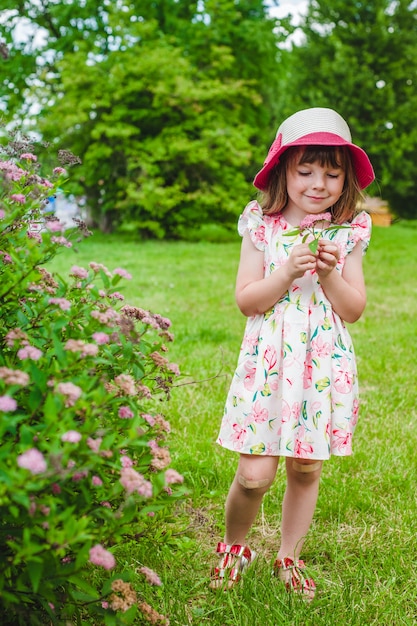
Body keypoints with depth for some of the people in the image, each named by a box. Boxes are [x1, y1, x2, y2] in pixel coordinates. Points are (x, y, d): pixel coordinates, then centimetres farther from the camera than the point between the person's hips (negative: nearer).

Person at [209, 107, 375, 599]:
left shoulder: (349, 234, 3)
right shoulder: (262, 227, -1)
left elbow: (354, 310, 2)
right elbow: (245, 301, -4)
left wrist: (329, 274, -15)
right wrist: (287, 272, -18)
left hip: (324, 366, 2)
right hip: (269, 363, -2)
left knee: (306, 469, 9)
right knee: (254, 474, -5)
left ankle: (289, 556, 32)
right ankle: (233, 547, 24)